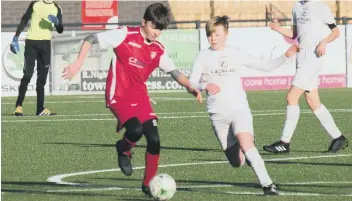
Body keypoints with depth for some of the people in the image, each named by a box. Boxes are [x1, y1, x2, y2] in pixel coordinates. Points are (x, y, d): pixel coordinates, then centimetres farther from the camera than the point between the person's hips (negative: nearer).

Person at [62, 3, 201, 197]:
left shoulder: (158, 50, 4)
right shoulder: (125, 35, -11)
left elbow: (174, 72, 12)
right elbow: (90, 39, -7)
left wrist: (190, 88, -6)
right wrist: (78, 63, -15)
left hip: (140, 97, 5)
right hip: (119, 96, -5)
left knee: (154, 139, -6)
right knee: (135, 130, -30)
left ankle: (148, 184, 13)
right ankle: (123, 150, 6)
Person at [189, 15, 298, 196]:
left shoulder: (236, 54, 5)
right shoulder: (203, 56, 3)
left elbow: (265, 66, 12)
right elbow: (191, 82, -5)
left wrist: (286, 57, -1)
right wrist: (205, 85, -26)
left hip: (239, 109, -1)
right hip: (218, 114, 1)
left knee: (246, 145, -27)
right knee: (236, 162, 3)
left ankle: (267, 184, -26)